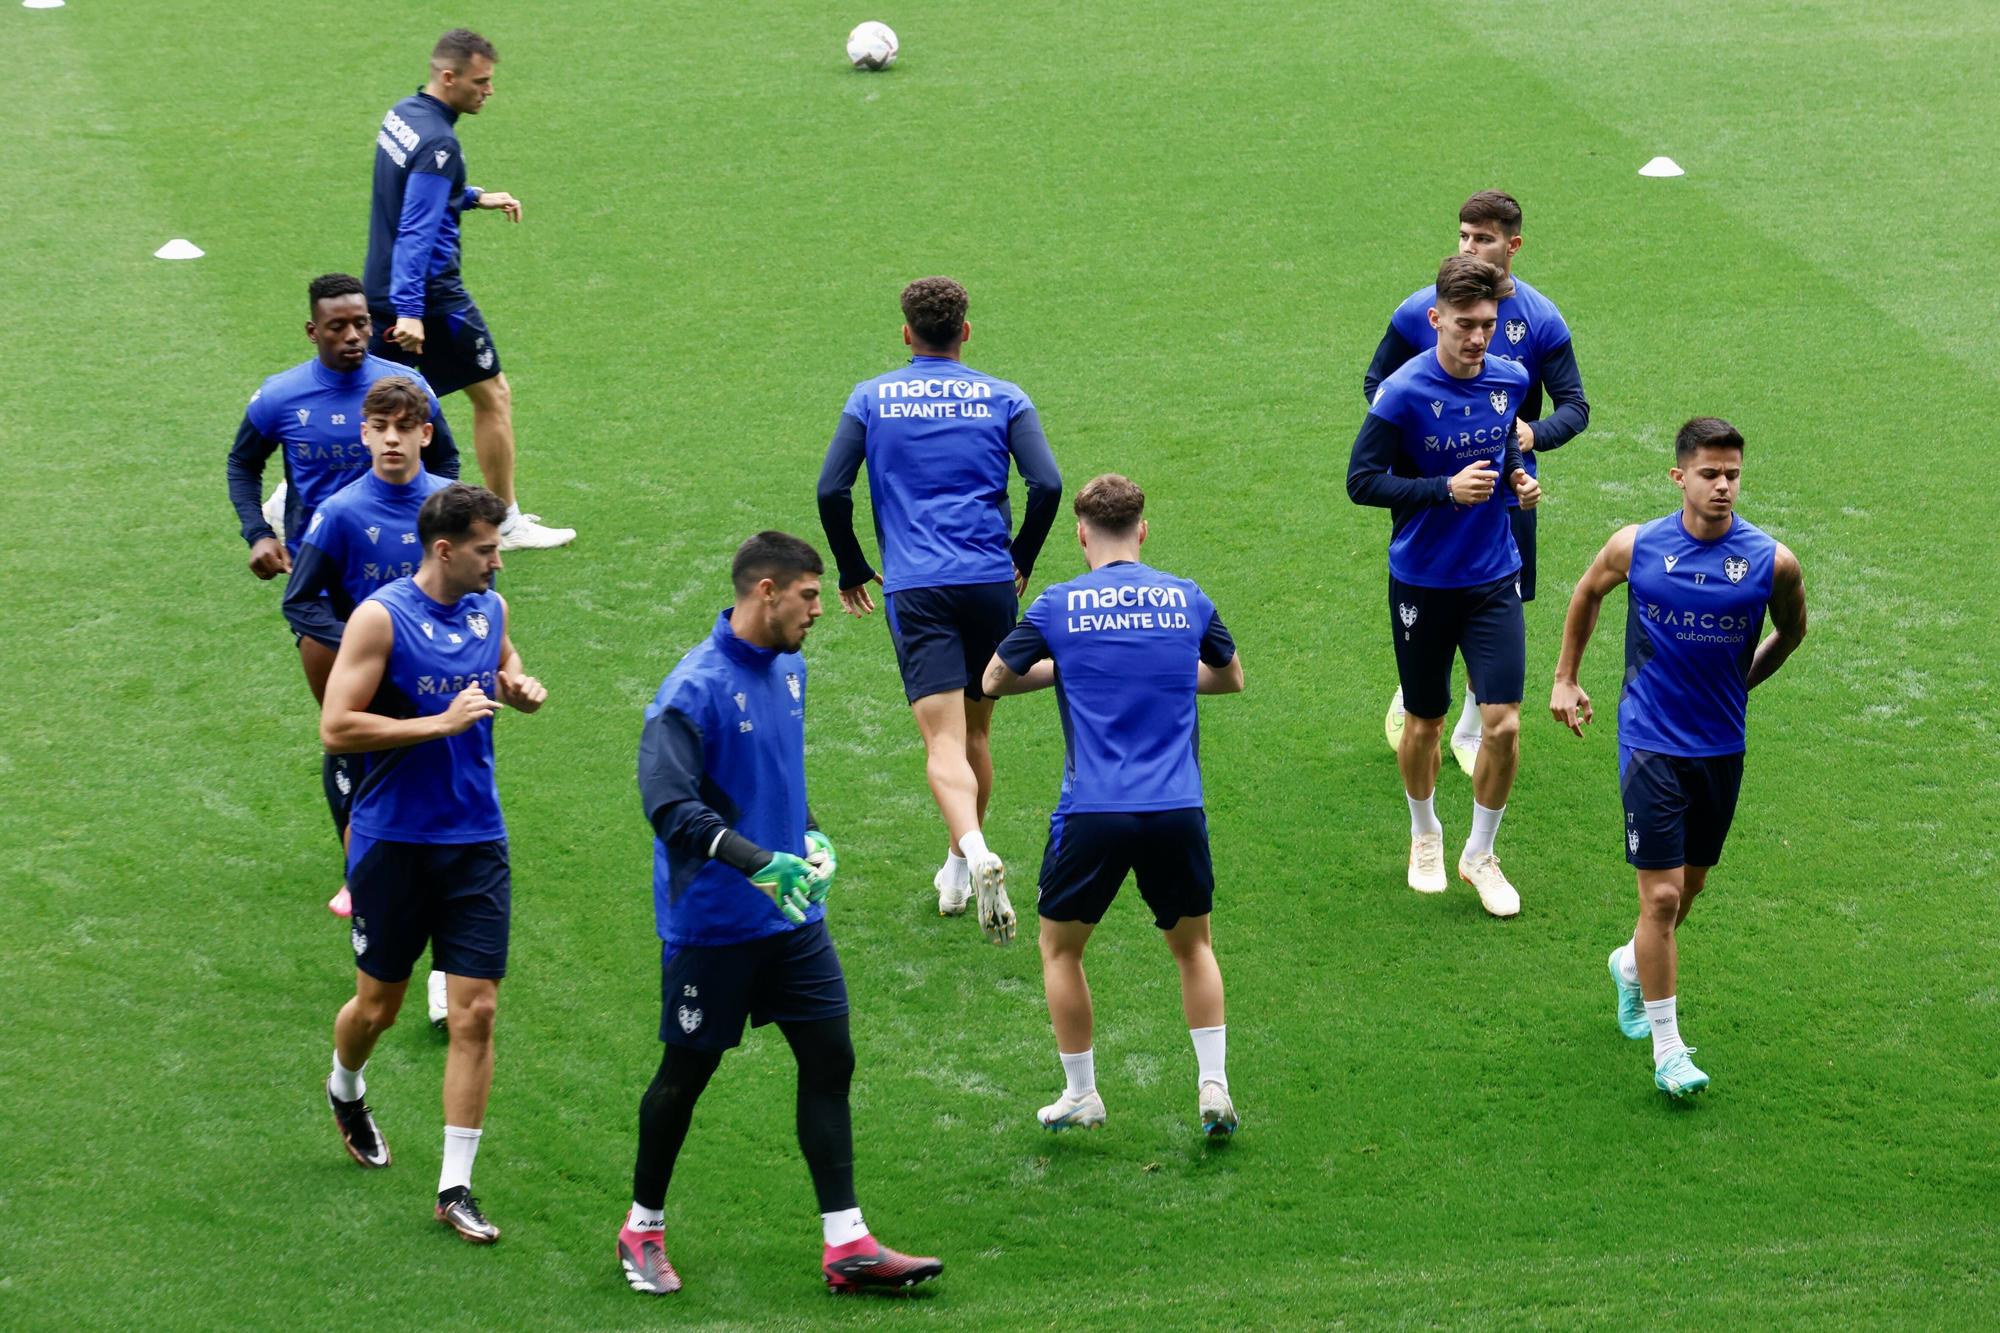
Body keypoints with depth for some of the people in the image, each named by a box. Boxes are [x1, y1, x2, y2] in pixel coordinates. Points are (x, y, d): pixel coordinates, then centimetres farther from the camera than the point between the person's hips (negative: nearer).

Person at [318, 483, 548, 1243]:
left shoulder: (490, 609, 5)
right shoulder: (381, 618, -14)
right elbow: (335, 729, -18)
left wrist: (522, 690, 3)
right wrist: (440, 723, -22)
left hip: (476, 841, 4)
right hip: (394, 842, -4)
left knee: (476, 1010, -4)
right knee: (380, 1001, 10)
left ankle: (456, 1188, 1)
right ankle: (346, 1090, 46)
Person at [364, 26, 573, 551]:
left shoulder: (402, 115, 7)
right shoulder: (438, 144, -22)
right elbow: (416, 232, -28)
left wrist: (476, 197, 24)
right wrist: (409, 311, -31)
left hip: (382, 292, 9)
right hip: (431, 298, -9)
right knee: (494, 395, 7)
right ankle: (507, 523, 15)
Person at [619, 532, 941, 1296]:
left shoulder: (788, 670, 7)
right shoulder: (695, 689, -19)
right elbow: (669, 804, -26)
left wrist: (809, 836, 9)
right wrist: (758, 861, -34)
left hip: (792, 917, 7)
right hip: (713, 923, -7)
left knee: (829, 1060, 2)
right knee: (686, 1074, 5)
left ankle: (846, 1245, 5)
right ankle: (642, 1228, 24)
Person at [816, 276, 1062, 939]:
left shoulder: (871, 399, 6)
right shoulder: (1003, 399, 6)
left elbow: (831, 491, 0)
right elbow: (1047, 485, -5)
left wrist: (852, 570, 14)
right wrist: (1022, 558, 11)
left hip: (914, 587, -2)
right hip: (991, 584, 2)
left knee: (943, 739, -11)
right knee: (976, 729, 18)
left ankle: (976, 854, -35)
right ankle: (956, 870, 30)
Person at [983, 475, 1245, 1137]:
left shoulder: (1059, 606, -1)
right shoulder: (1187, 598, 5)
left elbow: (995, 680, 12)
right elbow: (1230, 677, 23)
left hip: (1093, 811, -2)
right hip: (1177, 810, 2)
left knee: (1060, 947, 19)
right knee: (1192, 945, 22)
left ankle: (1081, 1094, 21)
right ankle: (1214, 1087, 14)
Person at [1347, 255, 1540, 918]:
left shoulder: (1510, 381, -2)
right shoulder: (1405, 393, -16)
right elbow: (1362, 481, -14)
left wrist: (1517, 475, -2)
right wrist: (1447, 489, -23)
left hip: (1493, 581, 3)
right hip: (1422, 582, -3)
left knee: (1503, 724, -7)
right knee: (1424, 724, 12)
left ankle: (1479, 854, 14)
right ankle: (1424, 834, 39)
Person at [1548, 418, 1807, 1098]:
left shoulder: (1773, 562, -9)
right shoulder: (1636, 548, -9)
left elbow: (1790, 631, 13)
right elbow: (1587, 594, 13)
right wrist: (1565, 679, 16)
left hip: (1722, 747, 3)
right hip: (1650, 742, -3)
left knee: (1689, 888, 17)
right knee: (1661, 894, -8)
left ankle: (1632, 964, 48)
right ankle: (1667, 1048, 1)